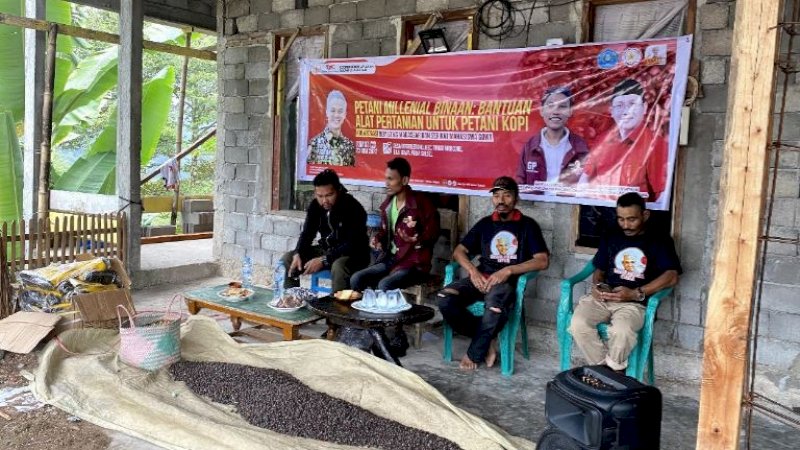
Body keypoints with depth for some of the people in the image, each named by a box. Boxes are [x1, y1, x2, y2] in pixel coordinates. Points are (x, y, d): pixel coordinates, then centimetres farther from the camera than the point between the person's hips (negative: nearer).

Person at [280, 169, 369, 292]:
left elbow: (353, 244, -28)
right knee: (288, 258, -5)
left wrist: (324, 260, -34)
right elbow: (307, 233, 1)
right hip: (326, 250, 7)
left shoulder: (353, 208, -24)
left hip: (353, 255, -6)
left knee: (338, 266, -39)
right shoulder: (315, 205, -3)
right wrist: (297, 254, -19)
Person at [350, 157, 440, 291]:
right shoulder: (387, 204, 10)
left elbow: (432, 233, -10)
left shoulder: (421, 202, -12)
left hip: (414, 263, -7)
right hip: (390, 259, 7)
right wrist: (377, 239, 3)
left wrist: (416, 240, -28)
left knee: (385, 285, -30)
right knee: (356, 279, -10)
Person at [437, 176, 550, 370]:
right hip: (481, 277, 4)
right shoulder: (485, 223, 19)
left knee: (495, 306, -40)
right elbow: (459, 251, 16)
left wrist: (508, 270, -15)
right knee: (445, 298, -25)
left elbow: (542, 261, -3)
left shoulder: (527, 225, 8)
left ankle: (475, 353, -14)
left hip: (509, 281, -4)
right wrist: (473, 271, -5)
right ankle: (487, 341, -10)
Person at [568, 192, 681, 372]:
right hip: (603, 297, 4)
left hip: (634, 303, -3)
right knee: (578, 324, -28)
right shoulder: (610, 239, 20)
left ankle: (612, 370, -5)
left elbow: (672, 276, -6)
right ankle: (604, 367, -7)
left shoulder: (660, 241, 7)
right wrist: (596, 286, -2)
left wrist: (636, 294, -17)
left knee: (621, 331, -36)